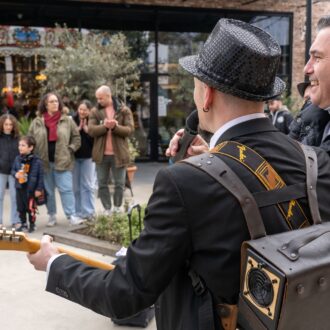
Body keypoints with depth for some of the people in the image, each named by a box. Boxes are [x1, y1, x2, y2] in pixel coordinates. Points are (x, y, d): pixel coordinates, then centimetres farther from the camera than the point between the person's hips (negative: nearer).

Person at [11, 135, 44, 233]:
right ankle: (23, 224, 28)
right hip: (19, 188, 5)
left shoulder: (36, 161, -12)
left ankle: (32, 225, 19)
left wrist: (39, 189, -8)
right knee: (20, 208, 13)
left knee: (30, 208, 3)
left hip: (31, 189, -5)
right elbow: (13, 170, 13)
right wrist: (15, 174, -11)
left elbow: (40, 176, -7)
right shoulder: (17, 159, 1)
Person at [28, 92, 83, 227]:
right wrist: (36, 156, 1)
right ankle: (52, 215, 21)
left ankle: (71, 215, -2)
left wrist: (70, 149, -3)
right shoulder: (36, 122, 4)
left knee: (66, 189, -5)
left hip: (63, 161, -2)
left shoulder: (67, 121, 1)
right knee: (48, 191, 10)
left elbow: (76, 137, 6)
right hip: (44, 162, 2)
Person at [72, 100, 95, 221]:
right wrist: (77, 130, -14)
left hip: (88, 157, -1)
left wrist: (87, 131, -15)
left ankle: (89, 212, 5)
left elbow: (96, 140, -5)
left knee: (87, 185, 2)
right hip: (74, 157, 1)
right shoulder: (72, 121, -1)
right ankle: (78, 212, 12)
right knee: (76, 187, 5)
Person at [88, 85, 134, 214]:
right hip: (101, 154, 2)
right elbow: (91, 130, -7)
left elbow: (129, 130, -8)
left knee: (119, 184, 6)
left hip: (118, 154, -2)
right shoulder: (95, 112, 5)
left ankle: (117, 209, 21)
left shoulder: (124, 110, 0)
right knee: (102, 184, 7)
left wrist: (115, 127, -23)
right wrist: (105, 126, -23)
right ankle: (107, 210, 18)